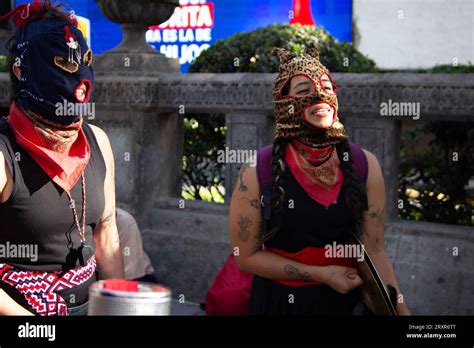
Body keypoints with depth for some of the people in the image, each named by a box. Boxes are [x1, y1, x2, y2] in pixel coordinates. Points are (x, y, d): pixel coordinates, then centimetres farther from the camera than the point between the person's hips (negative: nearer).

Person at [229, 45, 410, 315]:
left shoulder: (365, 165, -9)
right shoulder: (257, 173, -15)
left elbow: (374, 252, -8)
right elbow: (246, 256, -9)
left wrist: (400, 310, -20)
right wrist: (320, 274, -16)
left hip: (345, 300, 2)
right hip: (279, 302, -2)